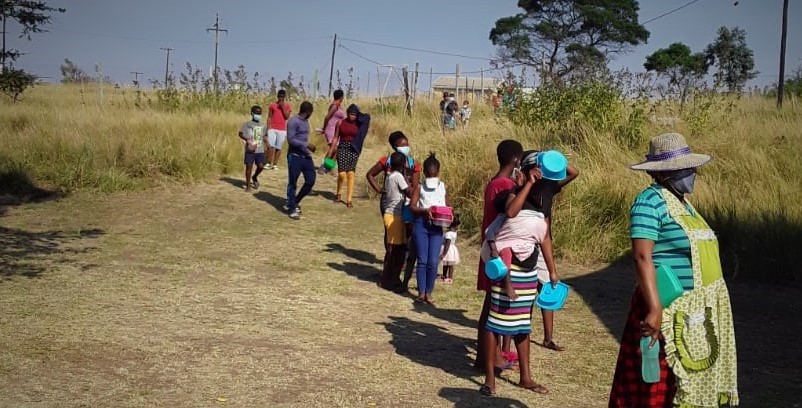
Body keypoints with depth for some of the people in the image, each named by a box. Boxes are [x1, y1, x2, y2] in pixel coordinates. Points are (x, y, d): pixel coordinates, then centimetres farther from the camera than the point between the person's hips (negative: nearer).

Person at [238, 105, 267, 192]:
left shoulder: (262, 125, 12)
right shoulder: (247, 124, -1)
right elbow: (240, 133, -3)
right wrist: (246, 139, -20)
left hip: (260, 150, 4)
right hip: (250, 150, -3)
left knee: (261, 166, -3)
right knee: (249, 167, -1)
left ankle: (254, 177, 29)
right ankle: (248, 186, 8)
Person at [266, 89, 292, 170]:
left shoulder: (287, 106, 6)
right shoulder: (272, 105, 6)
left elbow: (287, 117, -4)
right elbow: (269, 117, 7)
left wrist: (283, 107, -9)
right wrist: (268, 128, -1)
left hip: (282, 130, 0)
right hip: (272, 129, 0)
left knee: (278, 148, 1)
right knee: (270, 146, -13)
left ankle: (275, 164, 7)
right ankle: (269, 163, -4)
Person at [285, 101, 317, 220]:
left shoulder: (306, 121, 15)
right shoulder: (293, 121, -13)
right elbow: (291, 139, -19)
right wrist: (306, 144, -21)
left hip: (306, 156, 8)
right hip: (295, 156, -8)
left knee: (310, 181, 5)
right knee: (292, 183, 0)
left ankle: (295, 202, 23)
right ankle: (291, 209, 9)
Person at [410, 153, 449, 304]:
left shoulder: (443, 187, 11)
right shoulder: (420, 187, 5)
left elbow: (447, 206, 18)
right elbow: (412, 207, -3)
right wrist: (425, 210, -20)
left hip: (437, 226, 1)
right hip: (421, 224, -1)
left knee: (433, 261, -4)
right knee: (422, 260, 0)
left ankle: (428, 292, 8)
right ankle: (421, 292, 8)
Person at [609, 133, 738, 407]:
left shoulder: (683, 202, 14)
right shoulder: (651, 201, -15)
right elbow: (642, 258, -23)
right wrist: (654, 309, -30)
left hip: (699, 313, 9)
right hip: (671, 312, -9)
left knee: (691, 385, 15)